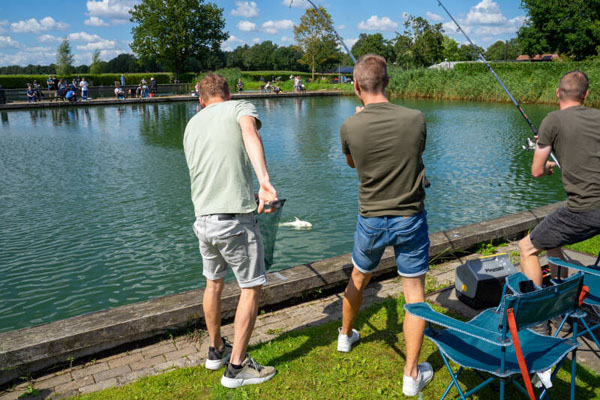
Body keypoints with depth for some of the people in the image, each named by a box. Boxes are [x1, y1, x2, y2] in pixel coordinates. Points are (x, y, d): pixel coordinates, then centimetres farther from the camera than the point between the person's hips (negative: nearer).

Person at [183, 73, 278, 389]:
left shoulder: (192, 125, 18)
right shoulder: (240, 107, 2)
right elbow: (249, 131, -23)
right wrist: (264, 180, -36)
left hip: (203, 219, 6)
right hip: (235, 220, -6)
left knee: (214, 283, 23)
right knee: (252, 287, 8)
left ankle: (216, 350, 40)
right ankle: (236, 366, 16)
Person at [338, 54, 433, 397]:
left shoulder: (350, 127, -12)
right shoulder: (415, 119, -11)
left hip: (371, 220, 1)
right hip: (410, 218, -1)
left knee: (358, 281, 23)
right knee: (415, 294, 8)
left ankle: (346, 335, 47)